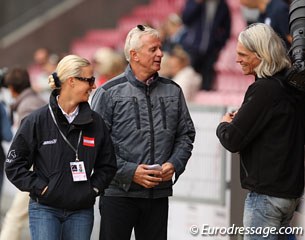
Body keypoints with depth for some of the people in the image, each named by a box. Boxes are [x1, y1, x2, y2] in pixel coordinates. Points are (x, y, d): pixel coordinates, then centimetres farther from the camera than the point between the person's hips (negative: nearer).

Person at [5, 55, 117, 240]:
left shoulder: (95, 122, 5)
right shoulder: (38, 120, -4)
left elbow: (108, 164, 15)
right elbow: (14, 164, -2)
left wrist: (94, 188, 1)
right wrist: (40, 187, -8)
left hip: (81, 212, 3)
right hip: (45, 210, -3)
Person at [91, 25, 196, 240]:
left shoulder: (173, 91, 10)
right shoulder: (109, 93, -4)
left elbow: (186, 134, 15)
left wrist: (174, 164, -3)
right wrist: (129, 172, -15)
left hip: (159, 193, 4)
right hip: (119, 192, -4)